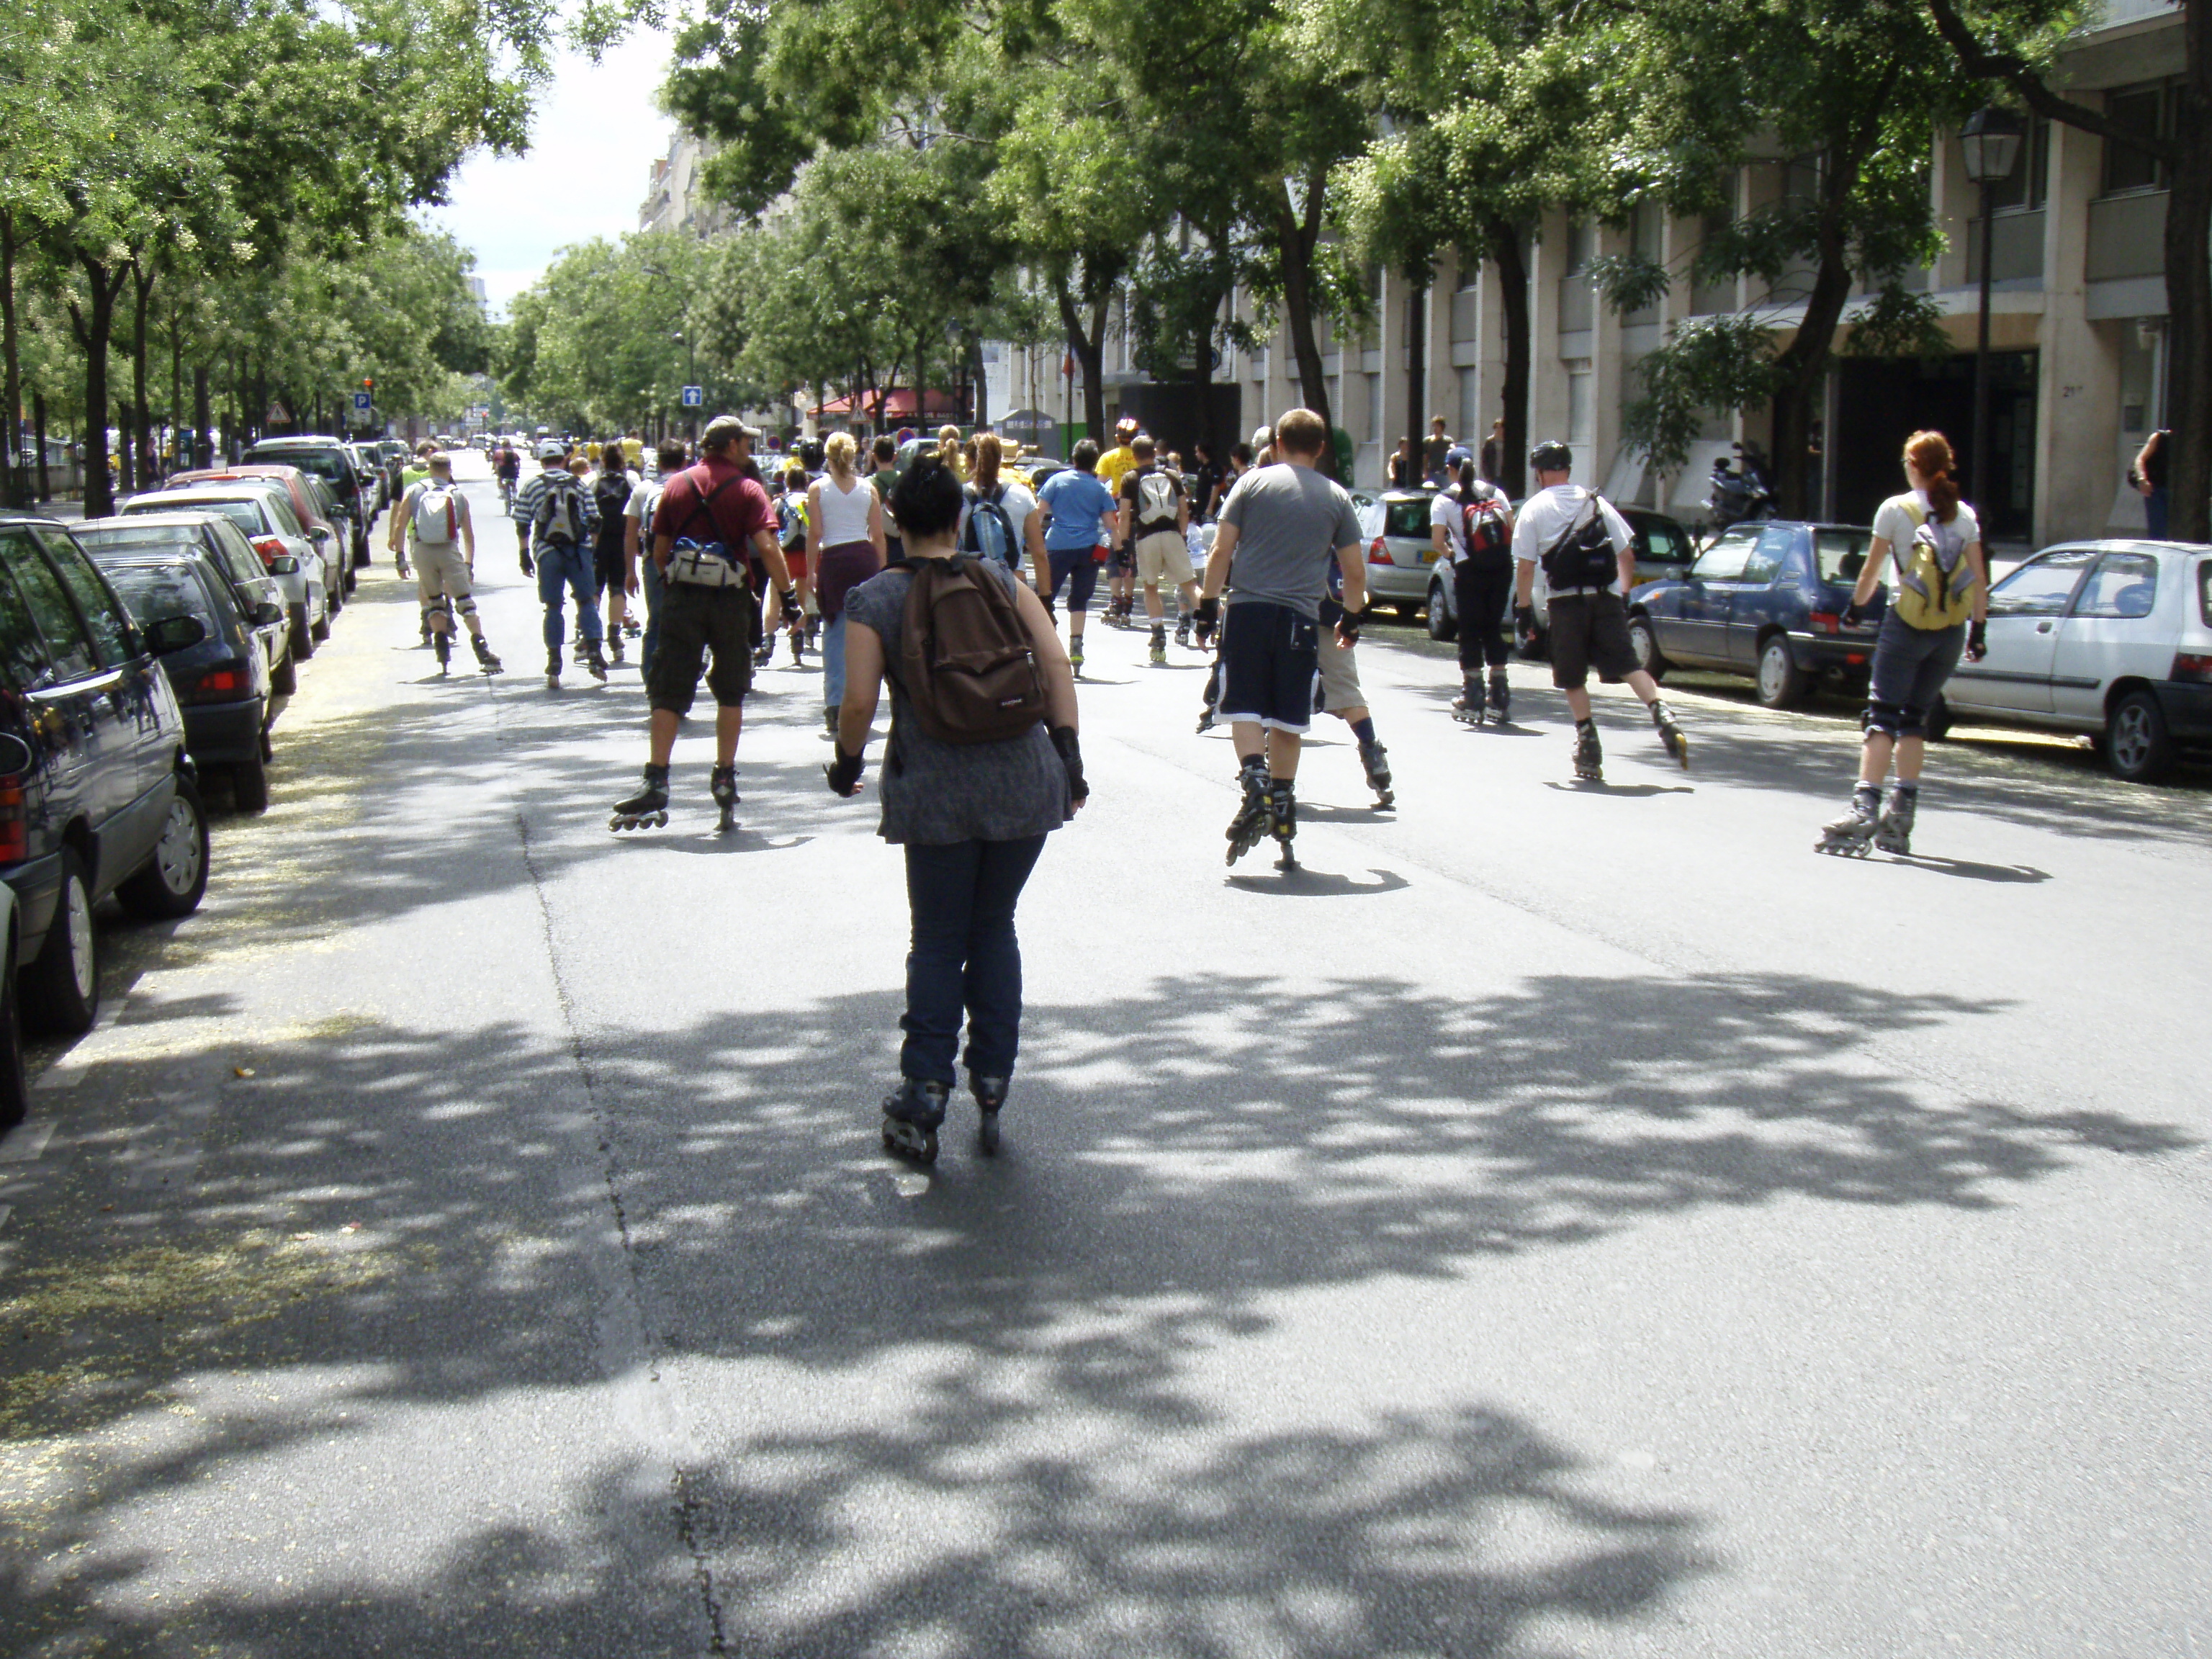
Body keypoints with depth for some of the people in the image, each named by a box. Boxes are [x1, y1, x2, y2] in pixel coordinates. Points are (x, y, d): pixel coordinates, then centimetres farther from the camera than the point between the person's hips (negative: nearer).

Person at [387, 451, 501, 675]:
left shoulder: (414, 491, 8)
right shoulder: (458, 496, 9)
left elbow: (400, 527, 1)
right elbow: (469, 535, 11)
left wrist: (400, 556, 5)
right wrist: (469, 564, 18)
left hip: (423, 553, 1)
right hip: (450, 553, -1)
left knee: (434, 602, 17)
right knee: (466, 602, 3)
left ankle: (443, 653, 5)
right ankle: (483, 654, -7)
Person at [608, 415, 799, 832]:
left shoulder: (677, 485, 8)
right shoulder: (747, 489, -3)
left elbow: (659, 551, 9)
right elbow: (767, 547, -14)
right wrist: (787, 593, -11)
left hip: (681, 596, 2)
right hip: (730, 598, -2)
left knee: (669, 691, 1)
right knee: (730, 690, 12)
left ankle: (656, 781, -8)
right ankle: (725, 777, 10)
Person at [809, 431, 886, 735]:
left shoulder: (817, 488, 2)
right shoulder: (868, 488, 7)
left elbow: (815, 533, -3)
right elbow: (878, 535, 5)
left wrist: (811, 571, 2)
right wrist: (880, 571, 13)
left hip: (833, 560, -2)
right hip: (865, 558, 2)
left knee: (835, 636, 2)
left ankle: (835, 708, -3)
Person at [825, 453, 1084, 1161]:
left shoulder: (874, 600, 1)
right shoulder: (1001, 581, 7)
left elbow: (859, 700, -6)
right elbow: (1057, 666, 0)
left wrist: (847, 763, 11)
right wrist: (1068, 755, 4)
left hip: (936, 792, -2)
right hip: (1023, 782, 2)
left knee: (937, 941, 8)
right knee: (995, 930, 15)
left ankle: (922, 1103, 3)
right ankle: (991, 1091, 15)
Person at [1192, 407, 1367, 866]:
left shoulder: (1254, 482, 3)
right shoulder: (1336, 497, 8)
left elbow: (1222, 552, -1)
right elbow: (1355, 573, 10)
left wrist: (1208, 604, 7)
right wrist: (1351, 617, 26)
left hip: (1249, 609, -1)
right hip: (1301, 617, 1)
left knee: (1244, 707, 1)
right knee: (1287, 718, 10)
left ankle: (1255, 783, -19)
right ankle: (1282, 804, 14)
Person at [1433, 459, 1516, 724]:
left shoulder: (1443, 501, 0)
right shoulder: (1495, 492, 11)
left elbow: (1437, 541, -9)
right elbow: (1513, 530, 2)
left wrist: (1448, 553, 11)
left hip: (1470, 570, -4)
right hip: (1502, 567, 4)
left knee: (1470, 632, 5)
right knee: (1493, 630, 16)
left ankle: (1473, 701, 3)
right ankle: (1500, 697, 15)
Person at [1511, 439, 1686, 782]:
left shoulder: (1533, 509, 3)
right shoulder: (1597, 502, 13)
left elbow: (1525, 566, -2)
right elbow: (1627, 553, 10)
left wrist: (1524, 607, 5)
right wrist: (1624, 594, 18)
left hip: (1567, 600, -2)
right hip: (1606, 598, 2)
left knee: (1572, 677, 10)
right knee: (1627, 663, -1)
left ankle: (1588, 740, 6)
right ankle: (1661, 713, -21)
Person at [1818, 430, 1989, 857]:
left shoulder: (1895, 509, -1)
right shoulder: (1965, 515, 9)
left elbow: (1871, 570, 5)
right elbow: (1979, 579, 7)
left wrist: (1855, 609, 20)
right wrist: (1979, 630, 14)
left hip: (1907, 625, -4)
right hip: (1951, 629, 4)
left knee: (1883, 716, -7)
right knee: (1915, 718, 13)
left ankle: (1865, 808, -22)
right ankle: (1901, 814, 11)